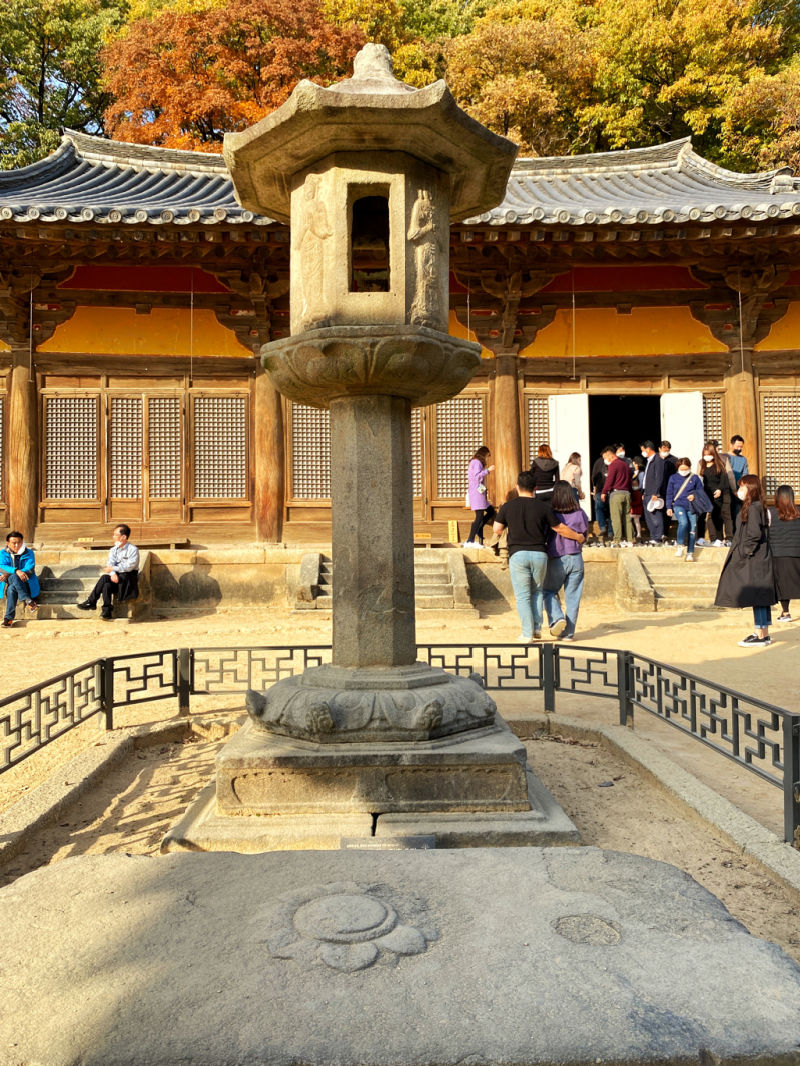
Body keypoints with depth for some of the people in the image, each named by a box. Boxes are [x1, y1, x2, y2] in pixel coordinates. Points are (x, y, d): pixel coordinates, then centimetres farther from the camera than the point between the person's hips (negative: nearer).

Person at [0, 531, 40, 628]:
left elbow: (29, 570, -13)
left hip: (25, 583, -1)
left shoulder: (29, 553, 1)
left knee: (11, 589, -34)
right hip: (9, 582, 1)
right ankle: (28, 601, -45)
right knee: (14, 577, -36)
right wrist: (16, 571, -36)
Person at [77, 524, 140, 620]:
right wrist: (113, 573, -23)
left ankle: (91, 601, -22)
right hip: (116, 576, 5)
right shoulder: (113, 549, 16)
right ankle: (107, 611, -30)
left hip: (129, 578, -5)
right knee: (106, 585, -30)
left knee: (104, 577, -28)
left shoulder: (133, 550, -4)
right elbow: (110, 564, -1)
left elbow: (129, 566, -16)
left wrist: (113, 568, -19)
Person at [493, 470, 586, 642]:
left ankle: (527, 633, 3)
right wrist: (578, 536, 23)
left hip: (517, 554, -1)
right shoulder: (543, 506, 1)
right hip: (539, 553, 1)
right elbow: (560, 528, 7)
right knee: (537, 591, 19)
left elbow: (497, 529, 6)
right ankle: (537, 628, 14)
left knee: (522, 596, 5)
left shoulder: (508, 507, 1)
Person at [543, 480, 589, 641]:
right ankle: (568, 632, 12)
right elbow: (584, 534, 10)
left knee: (549, 591, 16)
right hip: (576, 558, 2)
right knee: (572, 596, 8)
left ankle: (557, 618, -7)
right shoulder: (580, 514, -3)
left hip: (556, 560, -2)